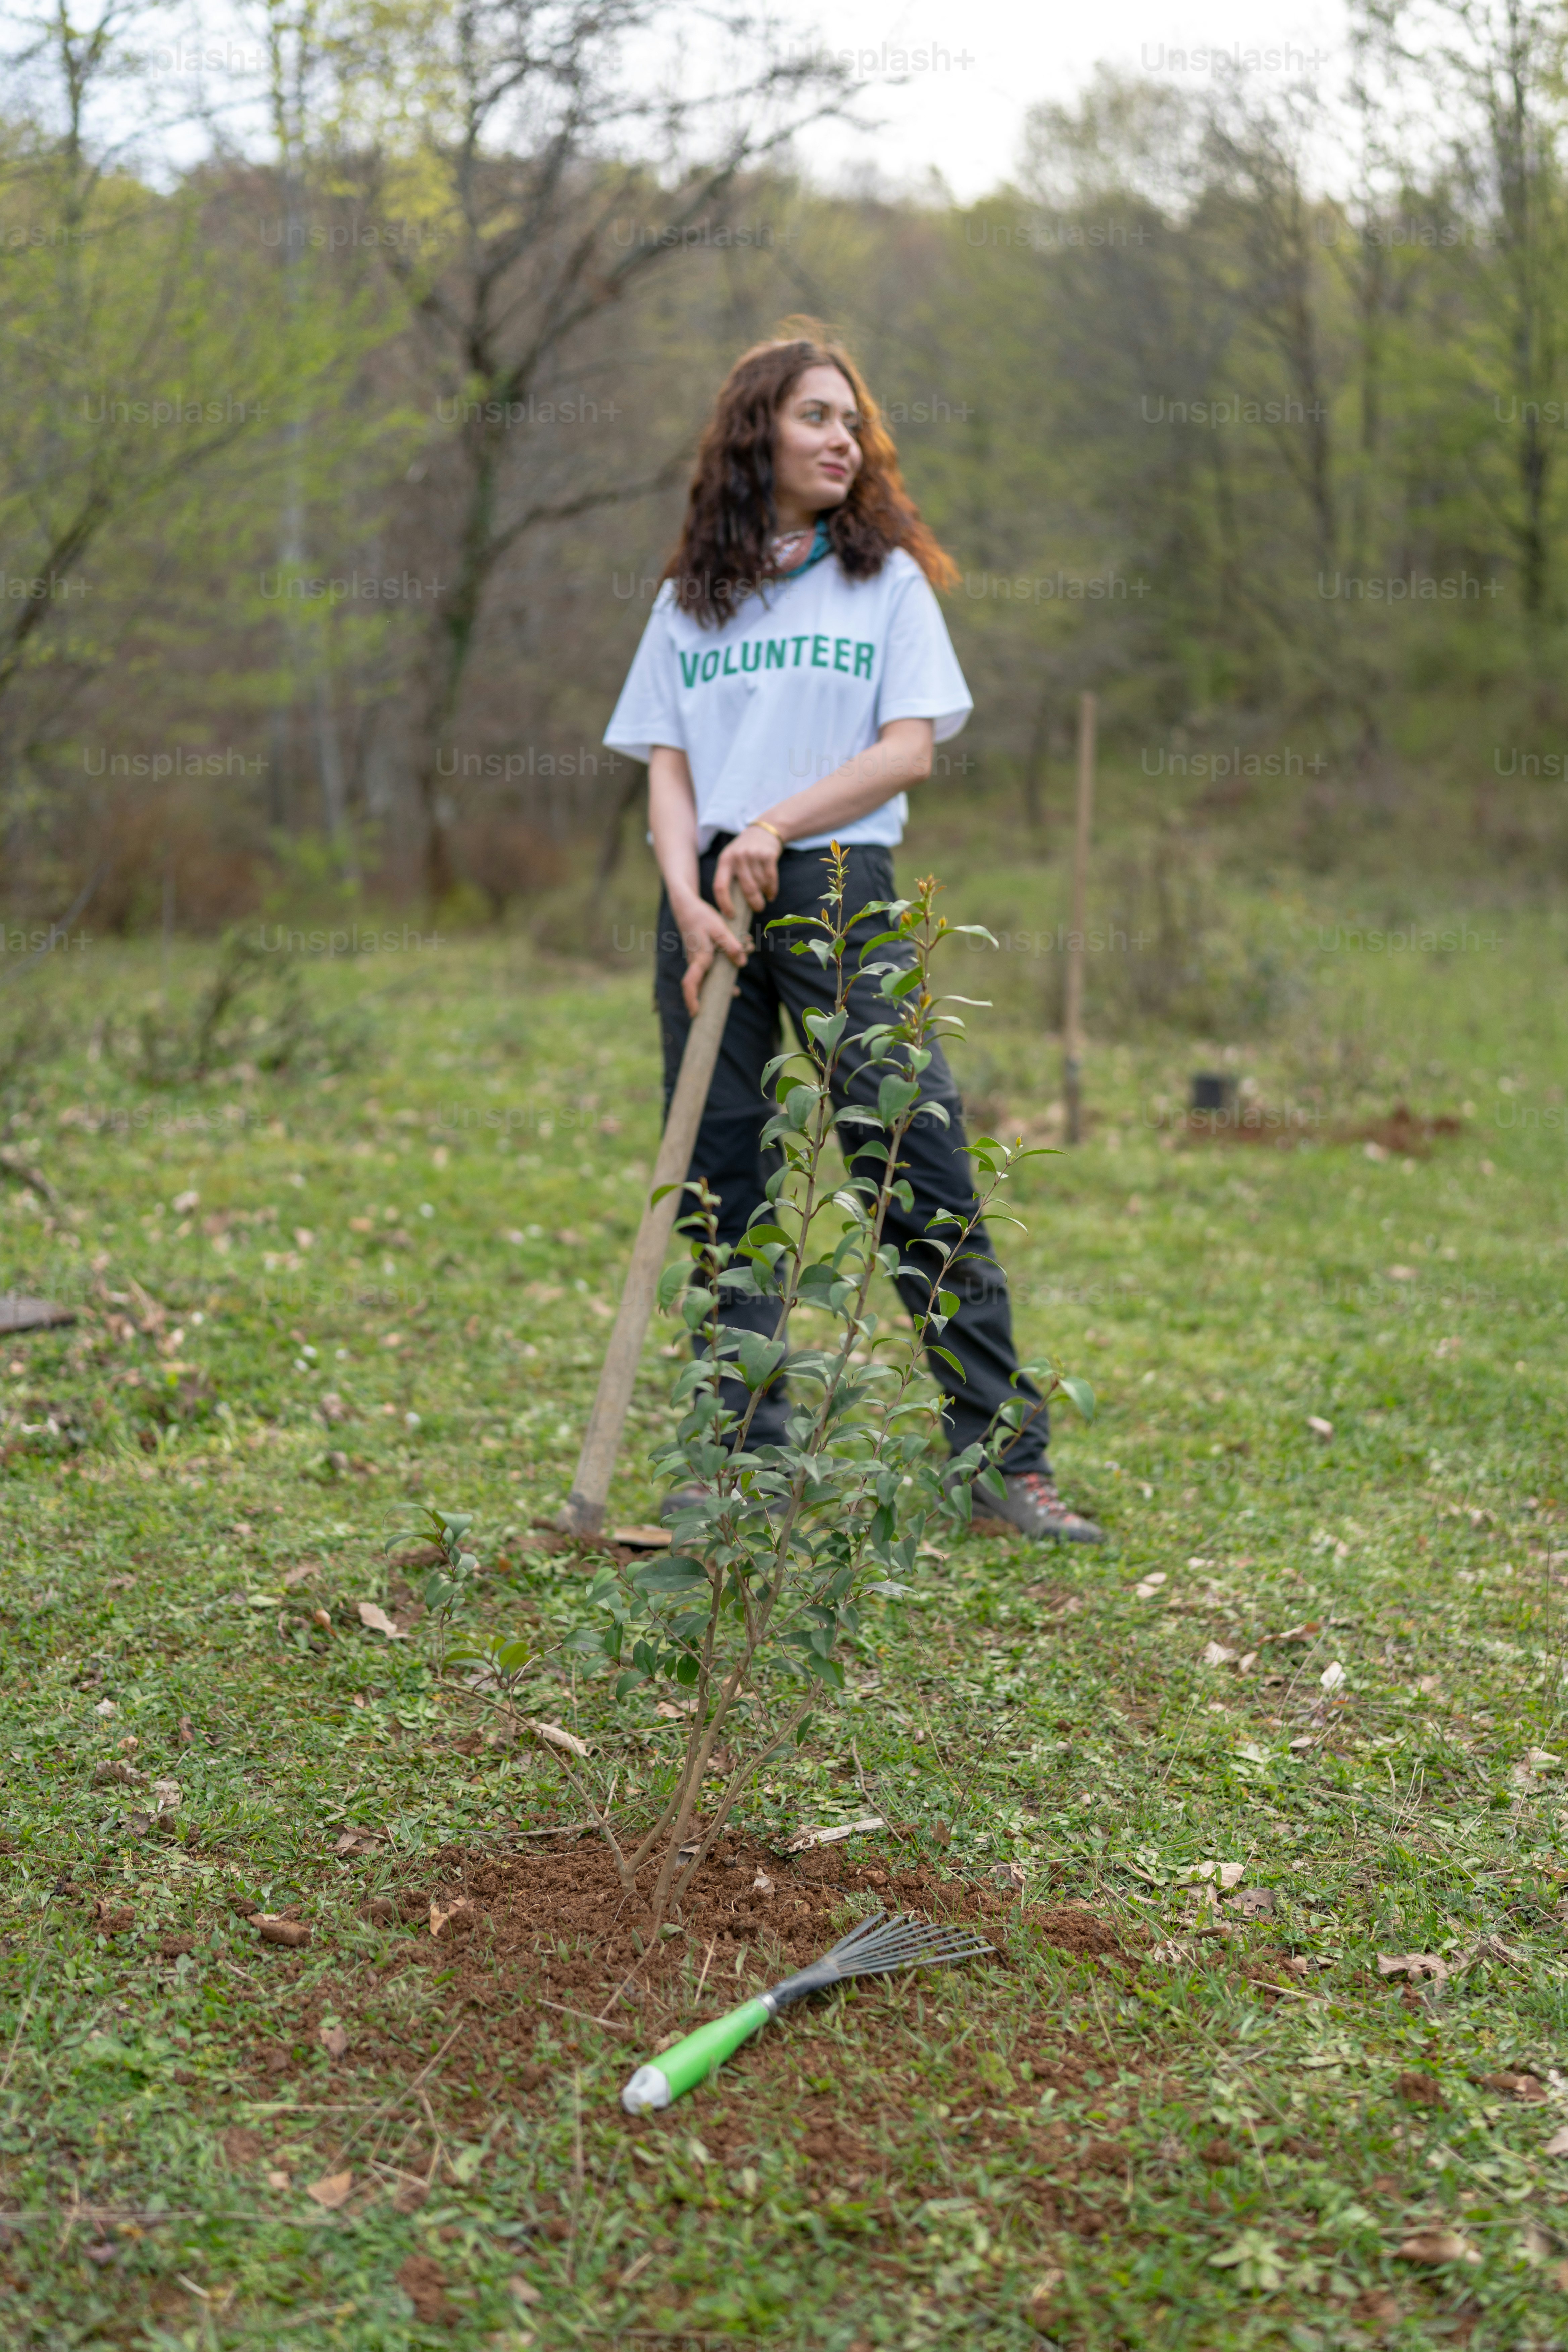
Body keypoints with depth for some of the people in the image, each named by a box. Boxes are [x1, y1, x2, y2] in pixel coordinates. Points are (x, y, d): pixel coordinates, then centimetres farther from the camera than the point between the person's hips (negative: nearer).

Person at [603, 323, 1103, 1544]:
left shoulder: (888, 580, 9)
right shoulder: (689, 599, 15)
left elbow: (911, 748, -1)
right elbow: (668, 768, 9)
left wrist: (777, 824, -12)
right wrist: (690, 895, -8)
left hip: (839, 888, -2)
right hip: (709, 898, 3)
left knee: (920, 1163, -8)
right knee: (724, 1185, 4)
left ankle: (1006, 1456, -3)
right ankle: (747, 1456, 13)